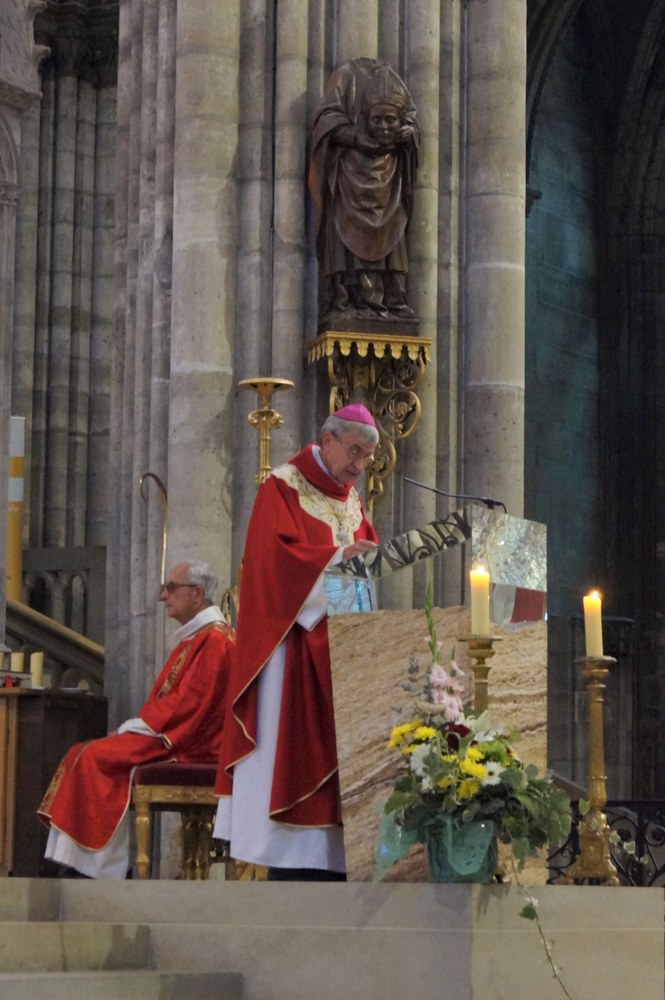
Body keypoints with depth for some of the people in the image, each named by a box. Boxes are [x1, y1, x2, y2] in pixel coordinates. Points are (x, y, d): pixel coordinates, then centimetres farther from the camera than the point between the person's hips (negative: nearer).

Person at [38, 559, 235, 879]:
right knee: (83, 754, 0)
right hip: (171, 735, 11)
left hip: (188, 745, -11)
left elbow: (191, 704, -20)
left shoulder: (215, 639, -13)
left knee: (98, 757, -21)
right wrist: (133, 727, 5)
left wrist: (135, 728, -14)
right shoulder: (194, 637, 20)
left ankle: (96, 866, -18)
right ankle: (72, 861, -7)